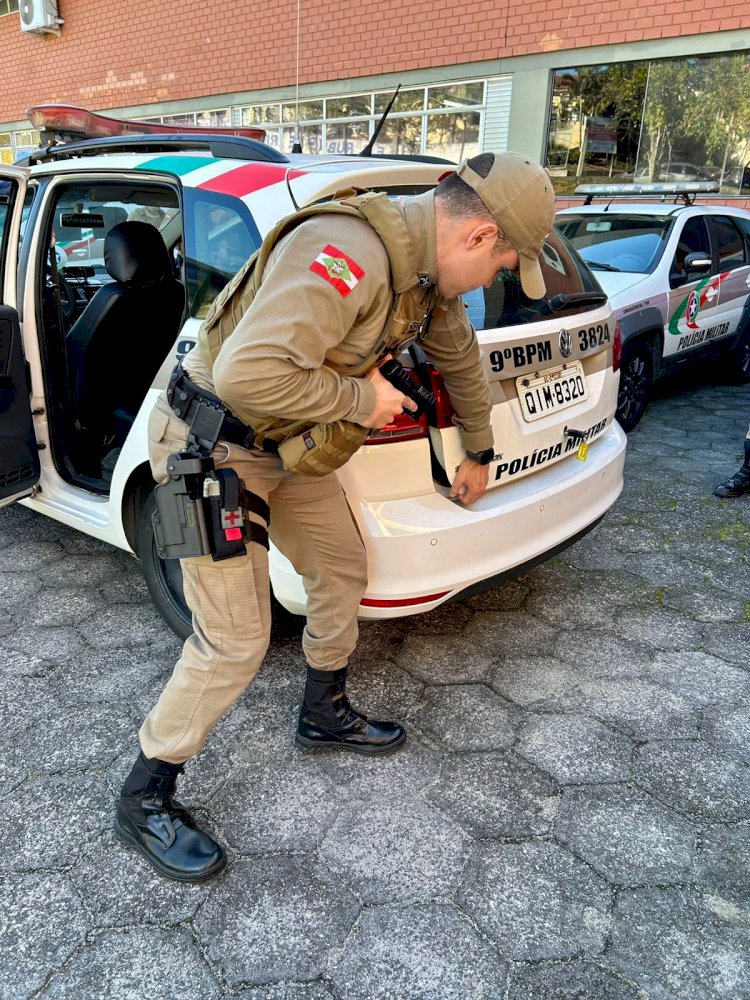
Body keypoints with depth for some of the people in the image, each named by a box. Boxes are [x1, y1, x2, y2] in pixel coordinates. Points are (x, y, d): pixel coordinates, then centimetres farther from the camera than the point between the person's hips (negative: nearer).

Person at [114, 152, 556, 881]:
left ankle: (325, 717, 41)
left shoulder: (426, 266, 3)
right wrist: (358, 398, -24)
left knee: (342, 572, 17)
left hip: (286, 446, 9)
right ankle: (143, 800, 16)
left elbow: (461, 360, 21)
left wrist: (479, 454, 32)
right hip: (216, 445, -9)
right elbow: (245, 372, -38)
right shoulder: (352, 254, -30)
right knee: (236, 641, -6)